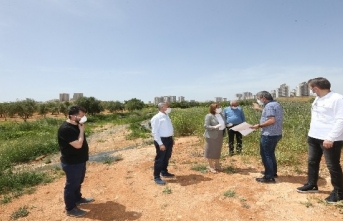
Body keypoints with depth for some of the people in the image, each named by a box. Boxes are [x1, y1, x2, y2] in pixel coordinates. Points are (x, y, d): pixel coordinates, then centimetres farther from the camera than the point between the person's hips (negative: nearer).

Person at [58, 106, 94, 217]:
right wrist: (81, 130, -24)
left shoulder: (75, 125, 5)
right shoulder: (66, 129, -27)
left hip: (79, 160, 10)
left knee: (78, 182, 26)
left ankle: (78, 198, 46)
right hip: (71, 163, -9)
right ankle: (70, 209, 25)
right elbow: (78, 144, -30)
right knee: (71, 185, 8)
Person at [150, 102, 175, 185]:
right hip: (162, 140, -8)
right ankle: (156, 177, 15)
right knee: (160, 159, 2)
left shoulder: (166, 116, 10)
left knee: (167, 157, 21)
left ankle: (164, 172, 40)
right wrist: (160, 144, -22)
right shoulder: (156, 118, -16)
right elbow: (155, 132, -19)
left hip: (169, 139, 9)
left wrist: (171, 139, 16)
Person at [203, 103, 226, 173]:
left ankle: (217, 165, 31)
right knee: (211, 151, 3)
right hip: (211, 136, -7)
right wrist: (214, 127, -28)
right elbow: (206, 126, -17)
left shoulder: (220, 115, 9)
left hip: (219, 135, 7)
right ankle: (210, 166, 15)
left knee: (218, 150, 16)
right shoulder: (209, 116, -13)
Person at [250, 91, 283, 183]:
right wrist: (259, 108, 32)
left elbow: (272, 120, -28)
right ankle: (273, 172, 35)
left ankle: (269, 177, 5)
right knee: (270, 153, 23)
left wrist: (259, 125, -20)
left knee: (265, 155, -1)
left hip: (269, 135, -10)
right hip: (276, 134, 10)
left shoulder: (269, 105, -19)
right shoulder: (276, 104, 12)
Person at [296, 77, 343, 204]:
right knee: (312, 162, 16)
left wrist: (331, 138, -22)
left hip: (330, 140, -8)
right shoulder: (318, 99, 11)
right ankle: (311, 185, 32)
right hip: (314, 137, 9)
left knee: (333, 166, 4)